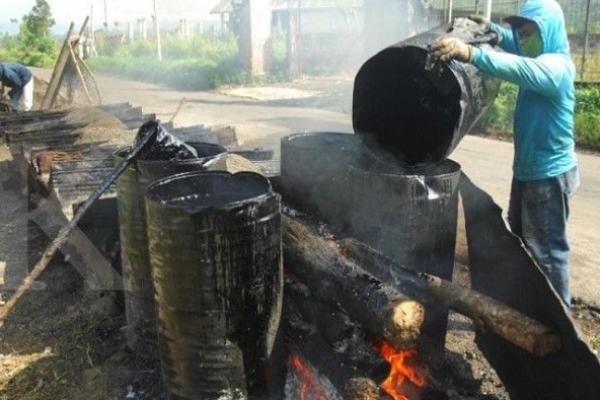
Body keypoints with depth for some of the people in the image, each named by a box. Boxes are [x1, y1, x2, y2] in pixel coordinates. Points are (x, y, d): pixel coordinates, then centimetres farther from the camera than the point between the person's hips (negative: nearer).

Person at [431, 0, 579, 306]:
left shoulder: (557, 66, -22)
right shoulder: (540, 59, 7)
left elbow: (522, 69, -44)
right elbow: (519, 52, 28)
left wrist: (471, 53, -59)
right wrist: (492, 29, 8)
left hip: (549, 173, -10)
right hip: (528, 168, 10)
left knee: (547, 248, -1)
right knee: (522, 240, 21)